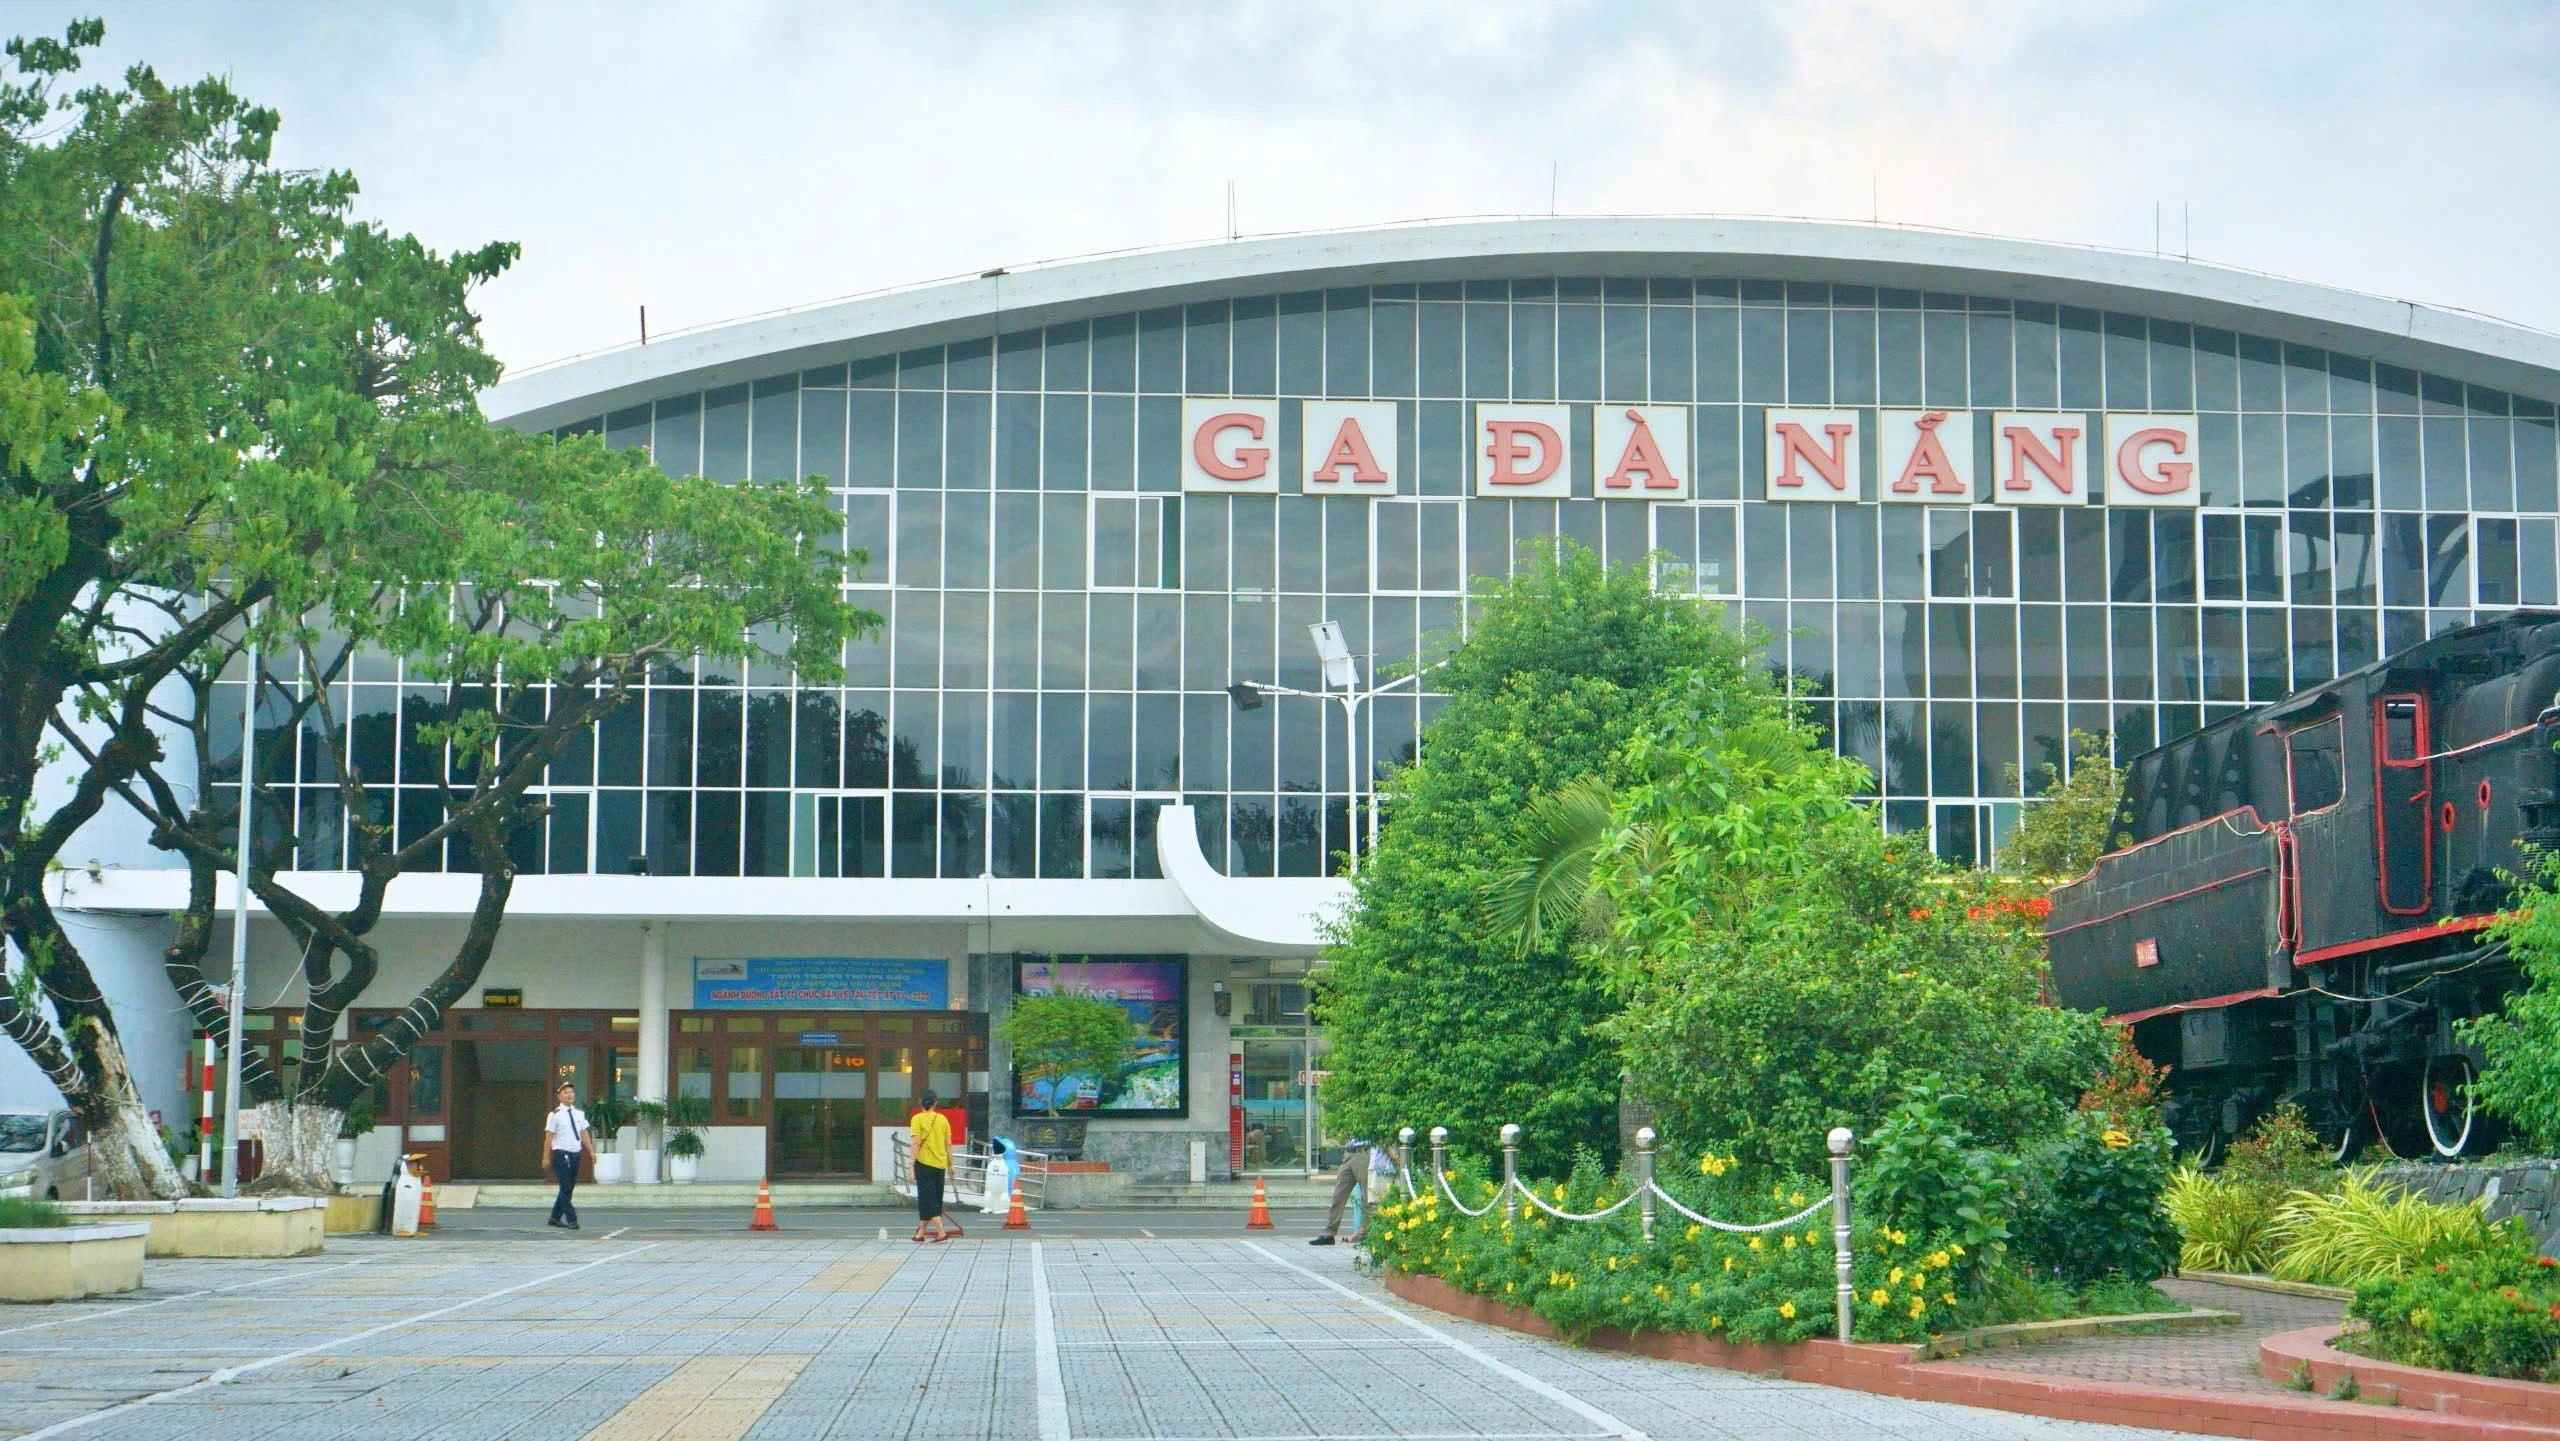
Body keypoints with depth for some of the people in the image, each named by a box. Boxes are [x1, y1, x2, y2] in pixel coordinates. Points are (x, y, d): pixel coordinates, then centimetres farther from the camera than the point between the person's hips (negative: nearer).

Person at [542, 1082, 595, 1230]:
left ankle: (555, 1217, 24)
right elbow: (549, 1137, -6)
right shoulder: (555, 1115, -6)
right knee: (565, 1188, -8)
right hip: (562, 1154, -6)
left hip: (576, 1154, 6)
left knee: (569, 1188, 12)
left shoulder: (579, 1114, 11)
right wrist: (546, 1158, -8)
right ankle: (571, 1220, -8)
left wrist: (591, 1151, 4)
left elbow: (584, 1134, 13)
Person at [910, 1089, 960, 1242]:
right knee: (934, 1200, 13)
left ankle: (941, 1232, -15)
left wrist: (911, 1162, -14)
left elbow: (917, 1143, -15)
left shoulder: (917, 1119, -6)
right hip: (940, 1164, 5)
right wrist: (950, 1165, 13)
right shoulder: (943, 1119, 6)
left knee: (928, 1200, -3)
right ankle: (920, 1233, 20)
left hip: (924, 1163, -5)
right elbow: (948, 1144, 7)